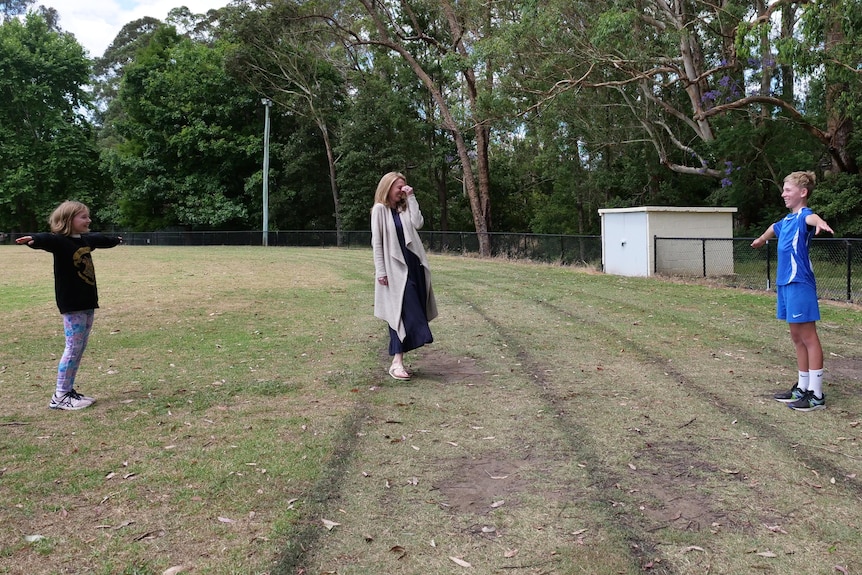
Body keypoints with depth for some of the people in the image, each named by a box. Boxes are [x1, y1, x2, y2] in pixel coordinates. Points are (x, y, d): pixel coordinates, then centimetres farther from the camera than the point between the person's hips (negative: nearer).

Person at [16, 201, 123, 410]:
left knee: (80, 348, 11)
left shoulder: (86, 239, 12)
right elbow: (46, 239, -35)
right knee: (73, 348, -7)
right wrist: (33, 239, -58)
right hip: (71, 305, -8)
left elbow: (101, 239, 34)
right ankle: (59, 396, 1)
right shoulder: (59, 241, -12)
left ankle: (68, 390, 19)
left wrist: (116, 239, 56)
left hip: (88, 303, 8)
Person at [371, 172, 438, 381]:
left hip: (412, 265, 6)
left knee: (412, 313, 5)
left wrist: (411, 198, -1)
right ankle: (396, 362, -6)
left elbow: (418, 223, -3)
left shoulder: (404, 209, 16)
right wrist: (380, 271, -13)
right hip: (394, 268, -6)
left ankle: (398, 360, 12)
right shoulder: (380, 209, -3)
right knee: (400, 313, -9)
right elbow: (377, 242, -7)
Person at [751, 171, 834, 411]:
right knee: (797, 338, 15)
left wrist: (820, 222, -61)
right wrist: (762, 239, 61)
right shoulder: (787, 220, 16)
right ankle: (802, 388, 25)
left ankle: (816, 395, 2)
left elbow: (811, 217, -37)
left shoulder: (803, 215, -11)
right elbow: (774, 228, 40)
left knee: (808, 338, -3)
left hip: (799, 284, -9)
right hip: (786, 283, 9)